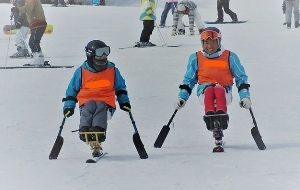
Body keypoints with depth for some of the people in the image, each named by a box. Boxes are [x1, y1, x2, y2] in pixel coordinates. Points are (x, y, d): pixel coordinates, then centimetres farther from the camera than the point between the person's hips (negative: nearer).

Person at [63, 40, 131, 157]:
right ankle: (84, 132, -46)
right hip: (87, 102, 1)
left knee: (100, 107, -36)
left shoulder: (112, 70, 12)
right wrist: (69, 106, 8)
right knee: (90, 107, -35)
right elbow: (72, 90, 17)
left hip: (106, 104, -1)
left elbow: (120, 88, 26)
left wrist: (124, 101, 15)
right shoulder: (81, 72, 8)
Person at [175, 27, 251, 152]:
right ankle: (210, 118, -56)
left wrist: (245, 97, 0)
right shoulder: (196, 58, 14)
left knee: (219, 90, -36)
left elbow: (241, 78, 13)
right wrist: (182, 98, 9)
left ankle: (221, 118, -56)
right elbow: (189, 80, 21)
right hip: (204, 92, 1)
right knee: (209, 90, -35)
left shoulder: (230, 57, 10)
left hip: (225, 92, -1)